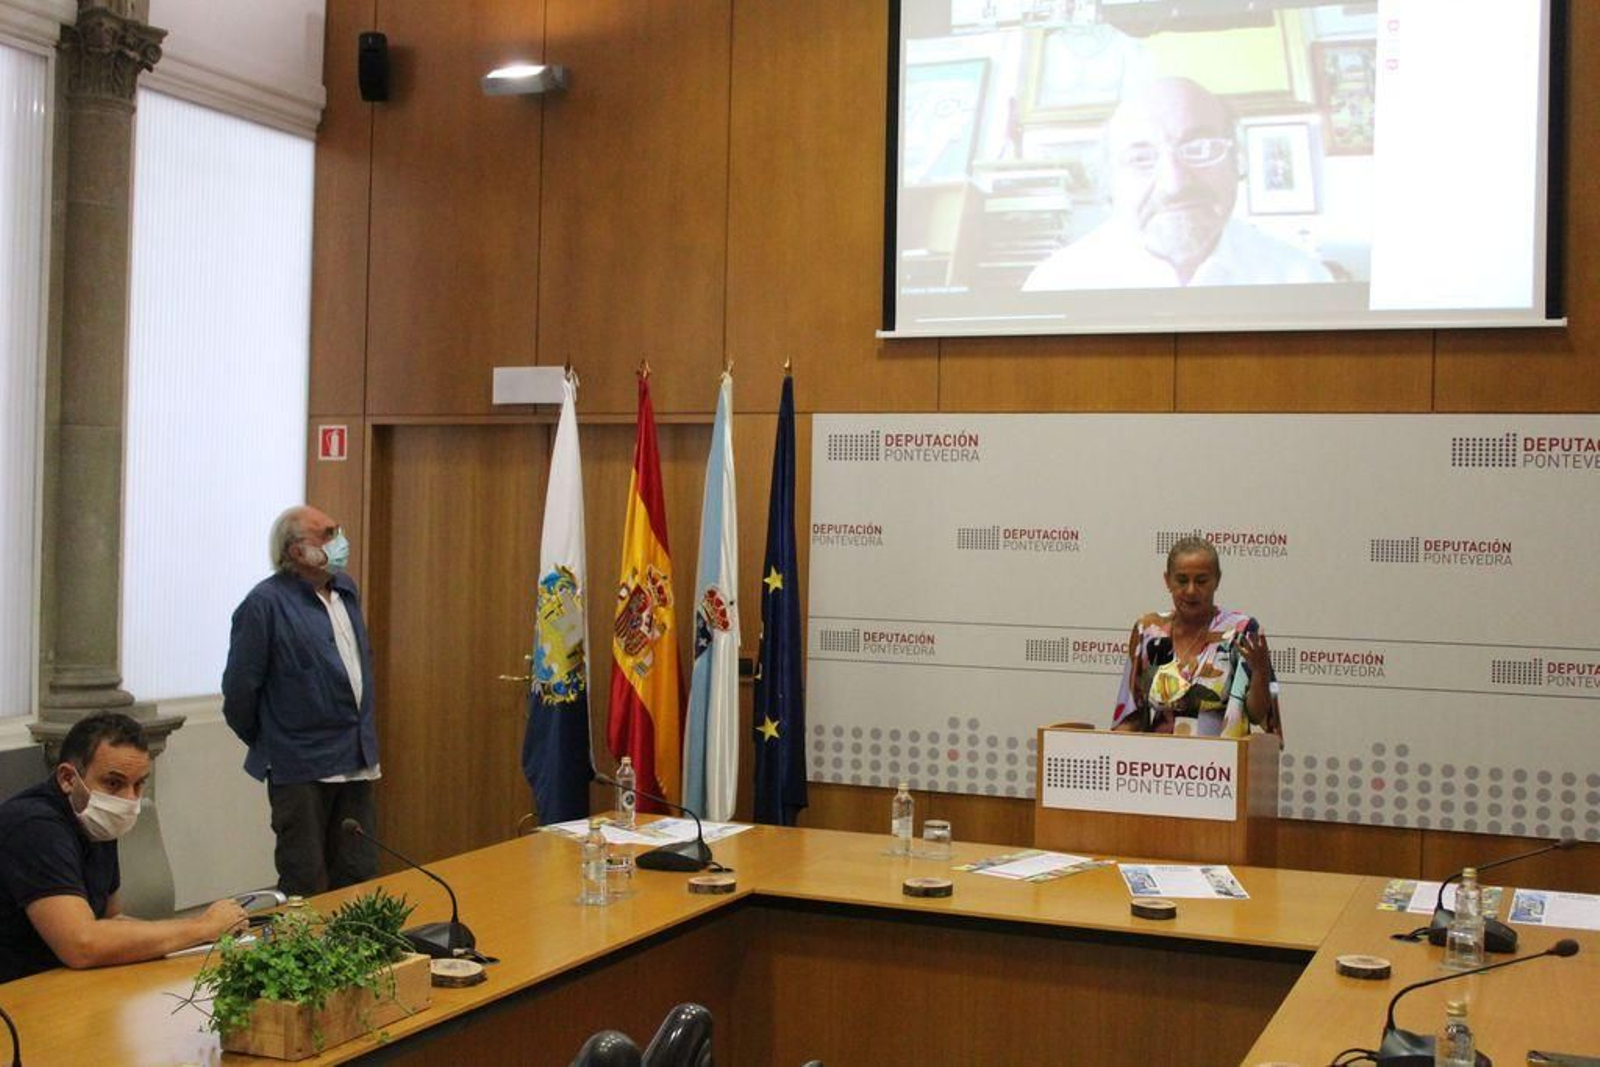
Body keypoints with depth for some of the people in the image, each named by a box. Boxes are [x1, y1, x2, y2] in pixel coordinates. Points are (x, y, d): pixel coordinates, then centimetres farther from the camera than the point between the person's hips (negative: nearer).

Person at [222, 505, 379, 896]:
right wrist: (264, 743, 3)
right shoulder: (266, 603, -13)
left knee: (359, 880, 12)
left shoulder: (346, 590, 10)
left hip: (357, 762, 7)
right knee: (305, 887, 2)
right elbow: (240, 687, -10)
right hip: (301, 769, -7)